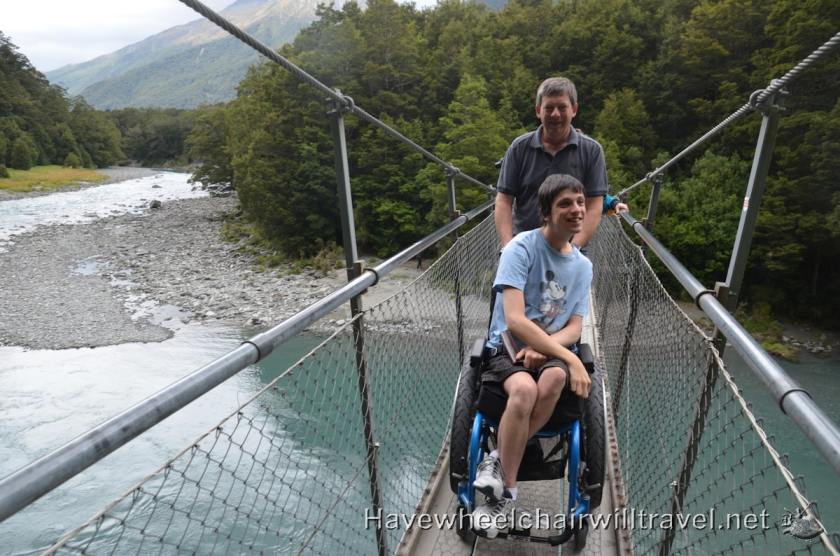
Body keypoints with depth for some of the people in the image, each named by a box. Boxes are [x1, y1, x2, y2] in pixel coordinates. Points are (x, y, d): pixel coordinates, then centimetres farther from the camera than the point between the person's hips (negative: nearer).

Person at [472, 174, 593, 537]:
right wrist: (571, 358, -24)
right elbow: (514, 320, -21)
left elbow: (574, 328, 5)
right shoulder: (521, 247, -12)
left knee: (555, 378, -32)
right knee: (525, 389, -36)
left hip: (552, 351, 4)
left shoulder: (583, 265, 7)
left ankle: (498, 460, -16)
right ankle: (506, 493, -18)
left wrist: (543, 348, -17)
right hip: (507, 347, -4)